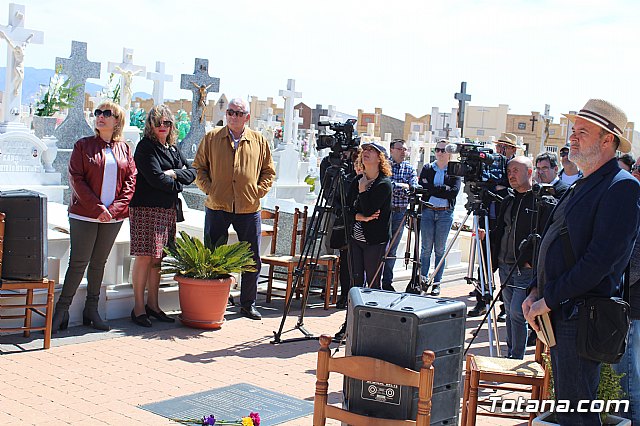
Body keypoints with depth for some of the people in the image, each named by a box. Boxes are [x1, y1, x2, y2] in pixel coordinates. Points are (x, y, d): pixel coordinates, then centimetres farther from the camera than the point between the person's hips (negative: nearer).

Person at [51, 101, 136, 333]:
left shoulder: (124, 148, 9)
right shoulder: (83, 145, 2)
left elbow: (130, 181, 5)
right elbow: (76, 179, -5)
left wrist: (115, 209, -8)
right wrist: (97, 209, -13)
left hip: (113, 217, 3)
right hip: (85, 215, -3)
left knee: (99, 263, 10)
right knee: (78, 263, -4)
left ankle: (91, 311, 18)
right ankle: (61, 311, 4)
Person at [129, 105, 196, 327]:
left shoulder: (173, 149, 18)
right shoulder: (145, 147, -5)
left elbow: (192, 172, 12)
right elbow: (155, 178, -16)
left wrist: (174, 173, -7)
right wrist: (177, 183, -1)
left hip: (168, 209, 7)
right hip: (146, 208, -7)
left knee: (157, 258, 9)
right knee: (145, 257, -7)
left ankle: (152, 304, 17)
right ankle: (138, 308, -1)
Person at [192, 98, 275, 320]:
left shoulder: (259, 141, 8)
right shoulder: (211, 138, 6)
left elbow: (268, 171, 13)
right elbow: (199, 167, 8)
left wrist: (258, 192, 0)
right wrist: (209, 189, -4)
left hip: (249, 209, 1)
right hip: (217, 208, -1)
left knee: (252, 259, 7)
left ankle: (248, 304, 21)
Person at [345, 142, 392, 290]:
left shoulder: (384, 183, -12)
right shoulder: (357, 180, 9)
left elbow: (368, 211, -21)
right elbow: (347, 208, 5)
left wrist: (362, 189, -12)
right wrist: (362, 217, -12)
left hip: (375, 240, -6)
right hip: (355, 238, 6)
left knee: (373, 284, 1)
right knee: (356, 281, 10)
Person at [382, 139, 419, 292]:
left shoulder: (410, 168, 10)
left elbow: (413, 188, -3)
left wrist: (394, 187, -15)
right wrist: (402, 185, -14)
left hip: (400, 213, 4)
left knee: (392, 250, 11)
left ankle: (387, 282, 19)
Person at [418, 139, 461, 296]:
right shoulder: (427, 169, 10)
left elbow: (454, 192, -10)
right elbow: (421, 187, -2)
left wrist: (432, 189, -11)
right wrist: (443, 189, -11)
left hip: (445, 213, -1)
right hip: (427, 211, 1)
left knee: (440, 249, 4)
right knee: (426, 248, 1)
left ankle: (437, 283, 10)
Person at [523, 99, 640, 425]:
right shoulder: (581, 186, 17)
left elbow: (601, 259, -22)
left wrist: (549, 299, -18)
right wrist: (536, 291, 7)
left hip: (583, 316, -9)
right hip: (559, 312, 9)